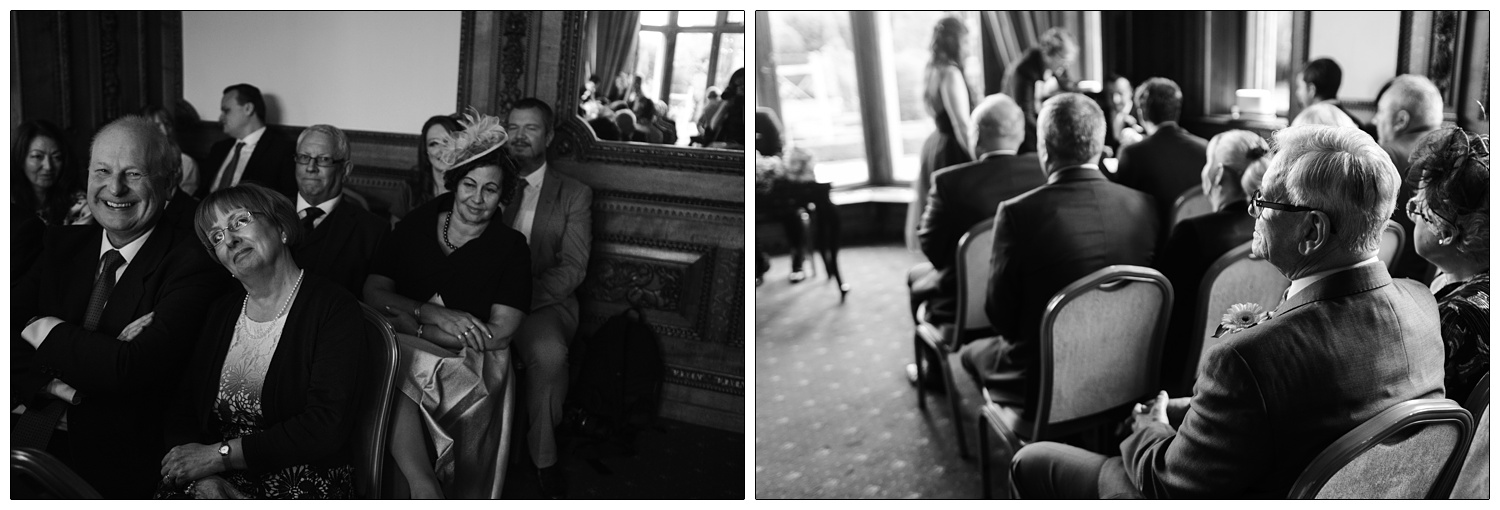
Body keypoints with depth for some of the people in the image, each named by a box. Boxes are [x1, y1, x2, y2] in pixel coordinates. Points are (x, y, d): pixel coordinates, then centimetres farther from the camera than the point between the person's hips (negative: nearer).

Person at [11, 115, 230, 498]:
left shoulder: (191, 265, -9)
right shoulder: (62, 246, 12)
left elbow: (131, 368, -18)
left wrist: (41, 328, -5)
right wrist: (61, 387, -14)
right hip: (29, 440, 4)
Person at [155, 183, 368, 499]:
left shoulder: (335, 309, -5)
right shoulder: (221, 313, 14)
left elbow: (326, 426, -13)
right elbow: (183, 410, 9)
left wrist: (220, 455, -11)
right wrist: (205, 481, -10)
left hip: (301, 484, -4)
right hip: (221, 484, 4)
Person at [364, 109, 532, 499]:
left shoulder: (510, 247, 2)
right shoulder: (415, 226, 10)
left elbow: (499, 333, -8)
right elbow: (372, 294, 1)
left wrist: (412, 324, -10)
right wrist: (437, 315, -14)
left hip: (470, 363, -1)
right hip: (400, 351, 2)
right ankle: (425, 488, -31)